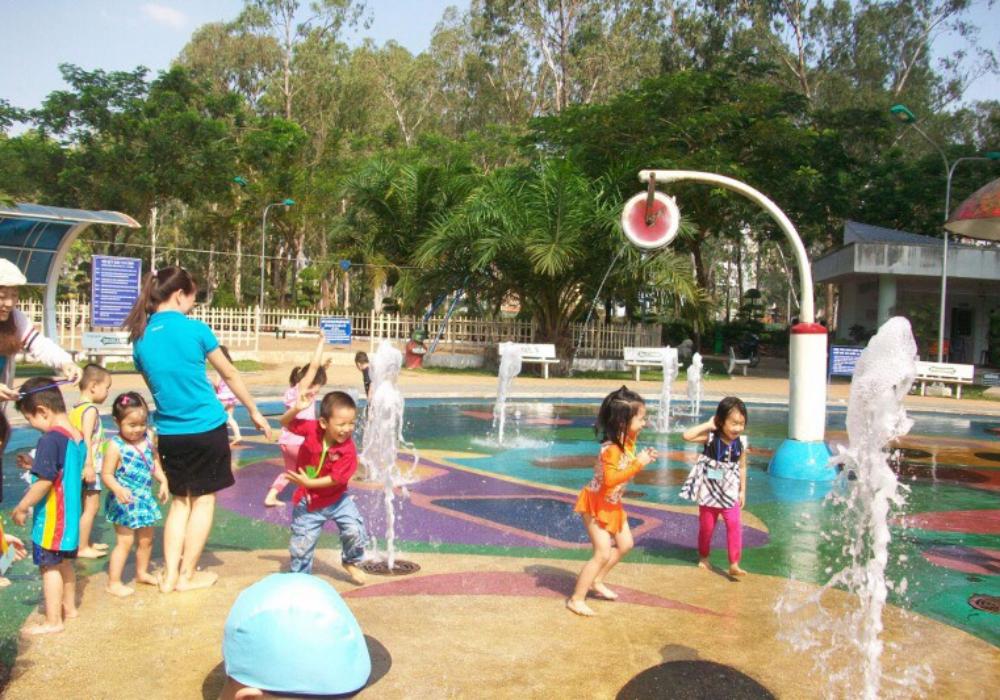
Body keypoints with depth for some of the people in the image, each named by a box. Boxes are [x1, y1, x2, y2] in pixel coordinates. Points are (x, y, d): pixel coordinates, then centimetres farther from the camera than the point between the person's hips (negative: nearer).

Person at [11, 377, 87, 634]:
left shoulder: (50, 439, -22)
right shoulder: (78, 437, 4)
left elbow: (44, 481, -23)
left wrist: (22, 507, -12)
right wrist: (36, 466, 14)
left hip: (52, 518, -8)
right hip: (71, 514, 9)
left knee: (49, 566, 2)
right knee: (64, 562, 22)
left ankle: (53, 621, 10)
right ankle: (69, 607, 35)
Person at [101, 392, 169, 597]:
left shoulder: (148, 437, -2)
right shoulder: (116, 446, -19)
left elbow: (155, 461, 11)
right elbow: (107, 475, -19)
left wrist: (163, 481, 0)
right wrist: (118, 489, -35)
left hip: (145, 497, 7)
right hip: (125, 501, -7)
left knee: (146, 539, 19)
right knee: (125, 541, -2)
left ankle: (142, 572, 39)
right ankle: (114, 583, 10)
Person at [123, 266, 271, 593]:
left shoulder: (141, 338, 3)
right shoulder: (195, 329, -10)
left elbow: (156, 385, 15)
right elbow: (229, 374, 0)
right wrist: (254, 412, 10)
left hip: (169, 432, 5)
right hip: (207, 428, -5)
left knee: (180, 501, 16)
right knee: (204, 499, 8)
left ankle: (170, 574, 15)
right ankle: (187, 574, 14)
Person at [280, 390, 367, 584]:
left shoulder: (348, 450, -24)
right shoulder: (311, 429, -19)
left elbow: (335, 479, -23)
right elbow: (285, 422, -7)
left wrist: (308, 483, -30)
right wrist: (296, 409, -27)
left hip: (336, 498, -1)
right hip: (308, 501, 1)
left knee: (355, 530, -13)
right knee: (301, 542, 8)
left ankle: (351, 562, 18)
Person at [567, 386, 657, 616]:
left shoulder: (628, 442, -1)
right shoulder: (611, 448, -30)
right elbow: (610, 480, -38)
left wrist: (643, 459, -4)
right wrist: (638, 464, -37)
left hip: (612, 504, 9)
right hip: (596, 503, -9)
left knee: (625, 544, 18)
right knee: (603, 553, -9)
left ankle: (596, 582, 33)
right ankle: (576, 599, 3)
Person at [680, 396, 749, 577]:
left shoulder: (741, 443, -7)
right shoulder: (711, 438, -16)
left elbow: (742, 467, 4)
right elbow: (687, 435, -30)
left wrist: (742, 491, 5)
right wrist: (708, 425, -26)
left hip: (729, 492, 2)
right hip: (709, 490, -1)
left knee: (734, 525, -11)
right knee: (706, 526, 12)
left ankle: (734, 565, -6)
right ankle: (703, 557, 34)